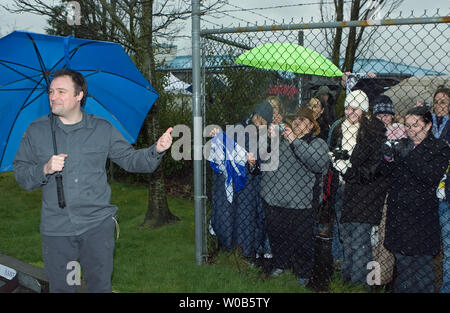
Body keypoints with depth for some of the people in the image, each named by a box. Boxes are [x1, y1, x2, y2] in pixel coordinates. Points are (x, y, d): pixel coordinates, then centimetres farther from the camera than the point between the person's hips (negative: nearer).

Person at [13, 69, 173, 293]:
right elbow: (20, 174, 5)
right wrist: (45, 169, -15)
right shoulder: (36, 131, 3)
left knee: (100, 285, 10)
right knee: (60, 287, 10)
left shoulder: (102, 129, 3)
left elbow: (130, 159, 4)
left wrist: (156, 150, -14)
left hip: (98, 225, 0)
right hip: (56, 228, 1)